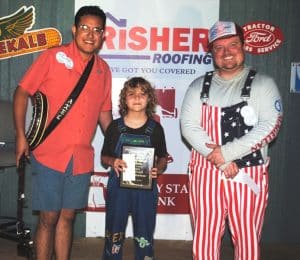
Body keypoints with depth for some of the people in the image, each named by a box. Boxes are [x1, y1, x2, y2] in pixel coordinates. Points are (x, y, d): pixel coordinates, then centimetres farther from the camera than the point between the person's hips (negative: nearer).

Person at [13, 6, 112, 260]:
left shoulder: (103, 70, 8)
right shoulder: (53, 57, -5)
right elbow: (22, 92, -3)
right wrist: (20, 135, -10)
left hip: (82, 159, 4)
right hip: (49, 154, -4)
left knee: (67, 217, 14)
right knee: (48, 218, 3)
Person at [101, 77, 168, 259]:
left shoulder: (155, 128, 1)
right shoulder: (115, 126, 1)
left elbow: (162, 157, 8)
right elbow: (104, 156, 7)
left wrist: (158, 169, -13)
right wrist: (112, 161, -15)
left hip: (146, 188, 0)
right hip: (119, 186, 0)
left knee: (144, 236, 8)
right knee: (114, 233, 10)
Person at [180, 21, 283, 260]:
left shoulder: (263, 84, 1)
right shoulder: (199, 86, 8)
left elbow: (269, 126, -10)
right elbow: (188, 126, -2)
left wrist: (227, 153, -16)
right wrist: (219, 160, -14)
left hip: (249, 174, -2)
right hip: (206, 173, 2)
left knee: (247, 239, 6)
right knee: (204, 237, 8)